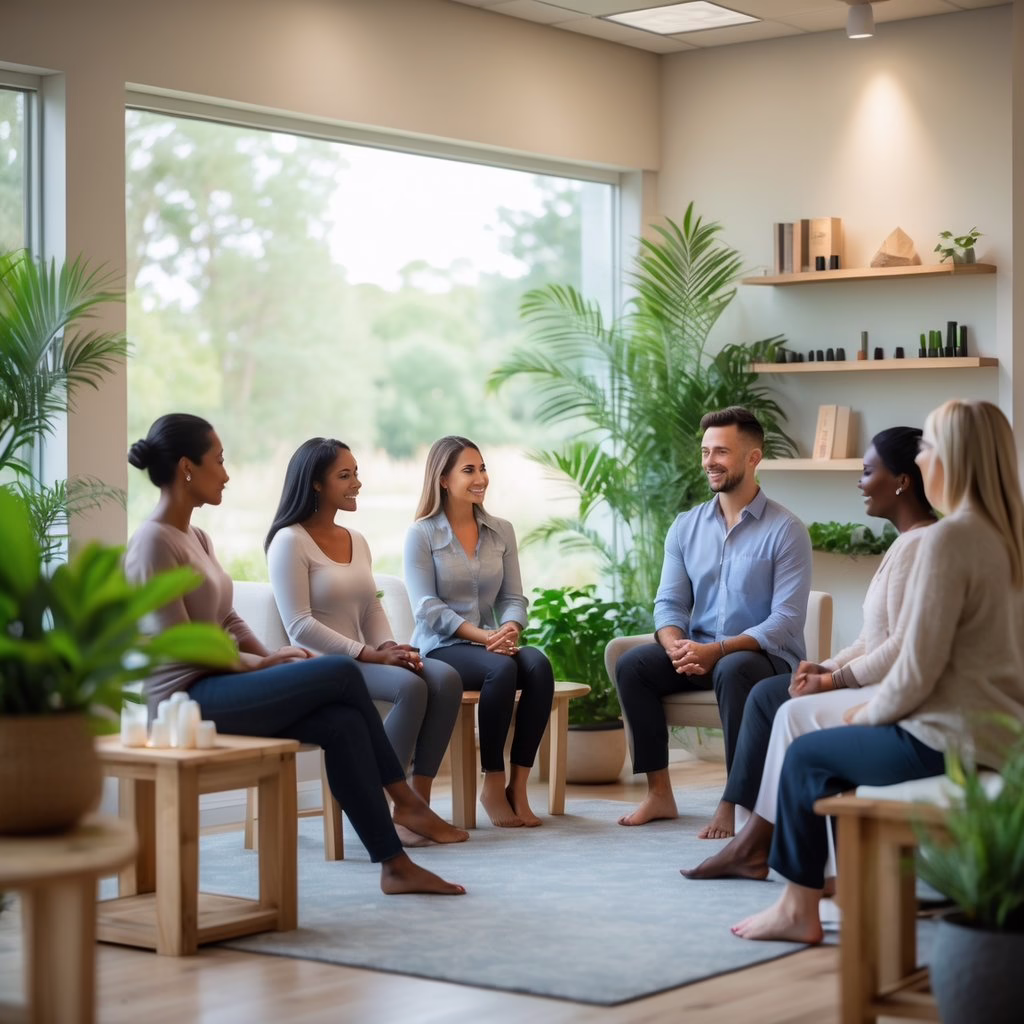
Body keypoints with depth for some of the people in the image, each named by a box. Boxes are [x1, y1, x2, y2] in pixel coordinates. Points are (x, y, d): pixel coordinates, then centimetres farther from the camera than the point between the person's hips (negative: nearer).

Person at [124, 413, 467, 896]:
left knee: (343, 723, -14)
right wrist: (260, 664, -10)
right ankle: (404, 799, 0)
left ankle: (395, 864, -14)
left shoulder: (196, 538, 16)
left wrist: (271, 657, 0)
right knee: (340, 672, -17)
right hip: (186, 695, -8)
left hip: (216, 686, 8)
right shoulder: (153, 544, -13)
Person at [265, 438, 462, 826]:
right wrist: (373, 655, -18)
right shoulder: (290, 542, -7)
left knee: (446, 678, -18)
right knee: (410, 686, -30)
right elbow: (299, 626, -15)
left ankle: (419, 798, -17)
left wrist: (390, 647, -6)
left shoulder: (357, 541, 17)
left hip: (360, 659, 7)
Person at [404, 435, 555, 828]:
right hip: (440, 648, -4)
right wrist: (482, 636, -22)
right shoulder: (421, 534, -1)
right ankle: (493, 785, -23)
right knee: (502, 669, -35)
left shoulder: (501, 531, 12)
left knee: (538, 665, -29)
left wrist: (509, 629, -15)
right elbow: (427, 607, -9)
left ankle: (518, 785, -26)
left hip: (492, 642, 4)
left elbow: (513, 597, 9)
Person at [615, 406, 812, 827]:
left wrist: (718, 650, -27)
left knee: (732, 670, -37)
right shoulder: (685, 527, 8)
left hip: (766, 656, -5)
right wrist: (676, 645, -19)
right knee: (632, 665, -19)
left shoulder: (785, 530, -10)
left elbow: (787, 620, -17)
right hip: (699, 652, 5)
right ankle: (659, 793, -12)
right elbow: (669, 603, 5)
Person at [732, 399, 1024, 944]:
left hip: (951, 745, -8)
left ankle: (799, 908, 21)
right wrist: (877, 707, 14)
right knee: (840, 749, 25)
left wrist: (868, 713, 0)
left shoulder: (949, 539, -19)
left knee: (806, 755, 10)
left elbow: (918, 669, -19)